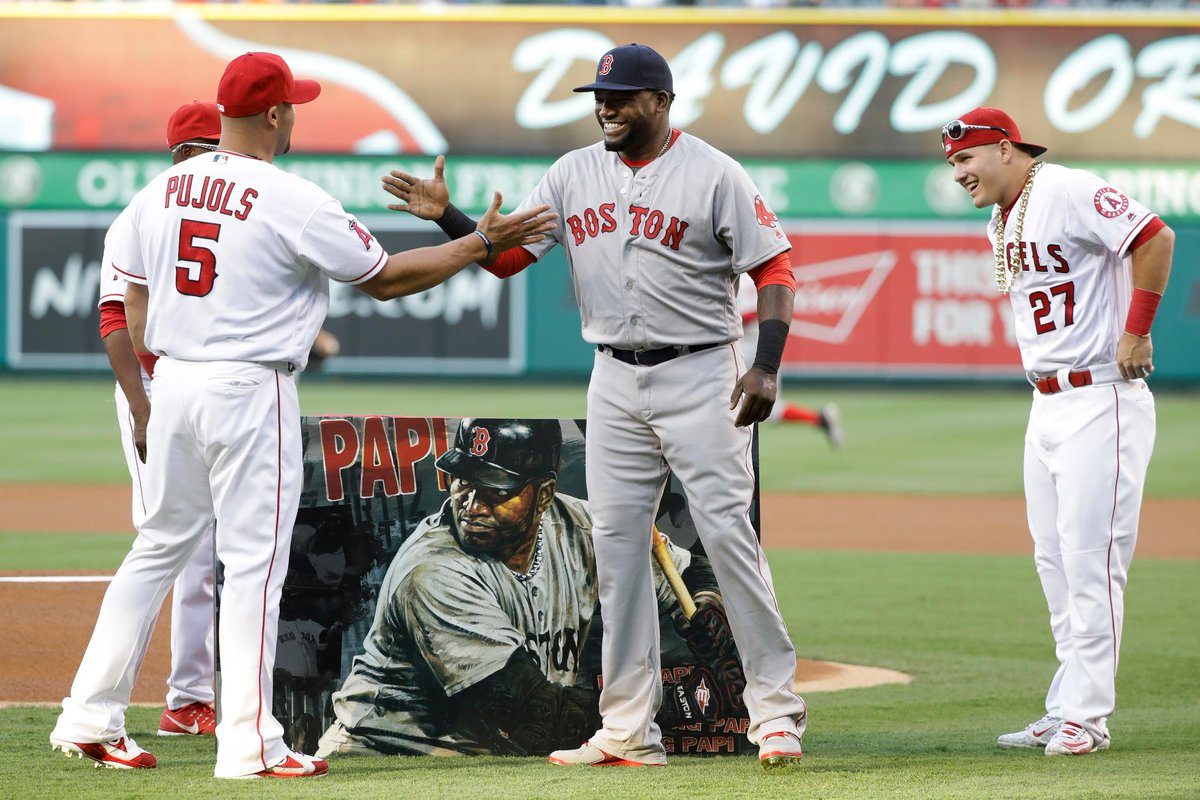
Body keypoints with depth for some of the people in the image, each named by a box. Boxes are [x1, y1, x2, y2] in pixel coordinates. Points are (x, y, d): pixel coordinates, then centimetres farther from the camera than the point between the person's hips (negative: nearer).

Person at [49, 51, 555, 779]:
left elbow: (136, 307, 13)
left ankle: (91, 720, 15)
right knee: (254, 564, -2)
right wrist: (484, 244, 1)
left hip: (174, 385, 7)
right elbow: (384, 278, -7)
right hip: (249, 390, -7)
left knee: (159, 548, 16)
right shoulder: (291, 201, -12)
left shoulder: (162, 191, 7)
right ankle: (248, 744, -4)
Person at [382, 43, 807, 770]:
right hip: (615, 379, 6)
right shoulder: (575, 175, 8)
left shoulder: (713, 174, -8)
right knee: (617, 545, 4)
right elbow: (506, 254, 8)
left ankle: (776, 711, -4)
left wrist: (767, 367, -21)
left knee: (727, 533, -10)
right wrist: (447, 216, -10)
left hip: (700, 376, -6)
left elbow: (775, 268, -9)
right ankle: (630, 731, 8)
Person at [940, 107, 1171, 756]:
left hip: (1102, 402, -10)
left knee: (1089, 559, -10)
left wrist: (1135, 332, -20)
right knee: (1054, 562, 9)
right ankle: (1066, 712, 14)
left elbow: (1155, 238, -21)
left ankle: (1086, 715, -8)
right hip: (1046, 405, 10)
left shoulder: (1067, 193, -14)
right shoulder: (1001, 225, 15)